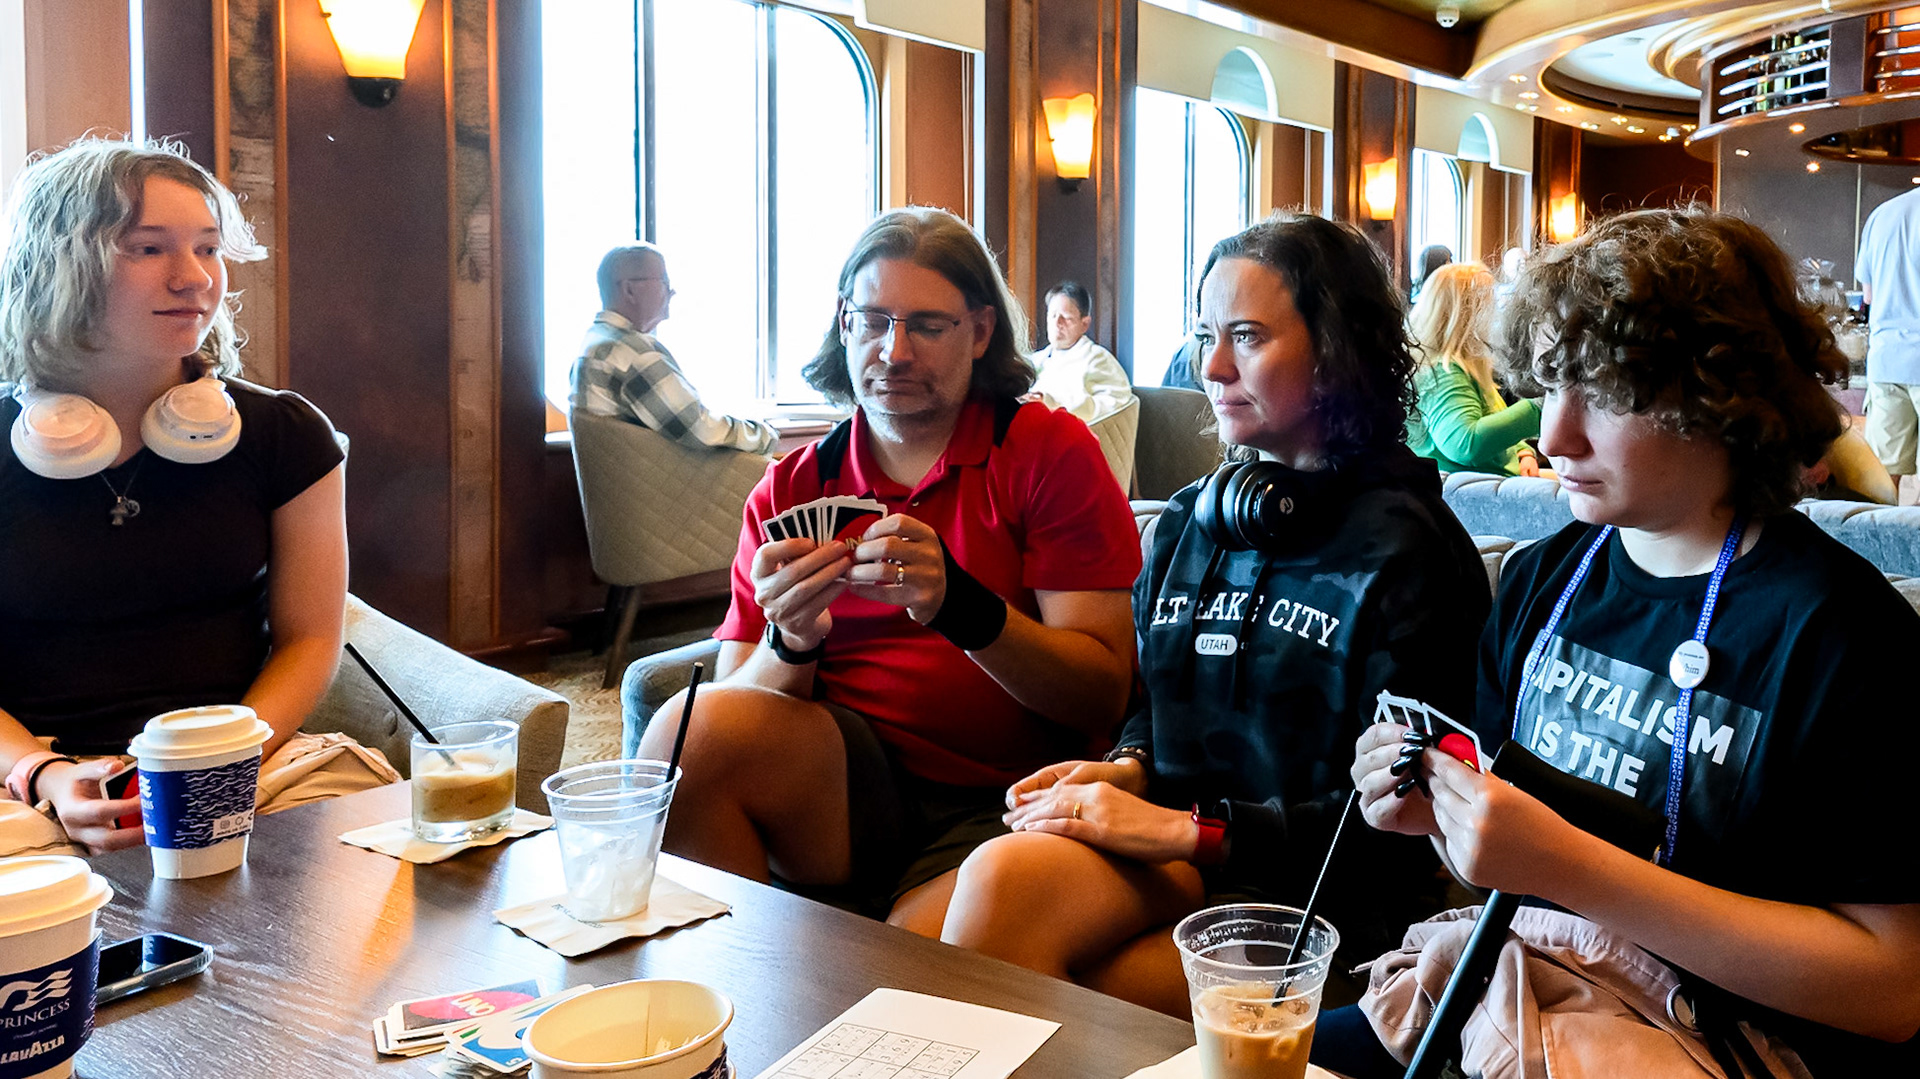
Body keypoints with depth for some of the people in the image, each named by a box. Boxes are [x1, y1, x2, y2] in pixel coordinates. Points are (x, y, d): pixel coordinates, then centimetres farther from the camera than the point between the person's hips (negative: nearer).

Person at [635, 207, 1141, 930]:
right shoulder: (789, 490, 12)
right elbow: (737, 707, 6)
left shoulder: (1050, 451, 2)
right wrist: (792, 641, -17)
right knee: (693, 726, -25)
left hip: (1000, 810, -4)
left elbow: (1104, 696, -6)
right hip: (851, 783, 4)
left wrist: (961, 607, -22)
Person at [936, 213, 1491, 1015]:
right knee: (1004, 874, -30)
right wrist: (1126, 768, 0)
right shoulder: (1187, 520, 15)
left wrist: (1188, 829, -16)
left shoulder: (1402, 549, -5)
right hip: (1171, 857, 6)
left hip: (1308, 891, -5)